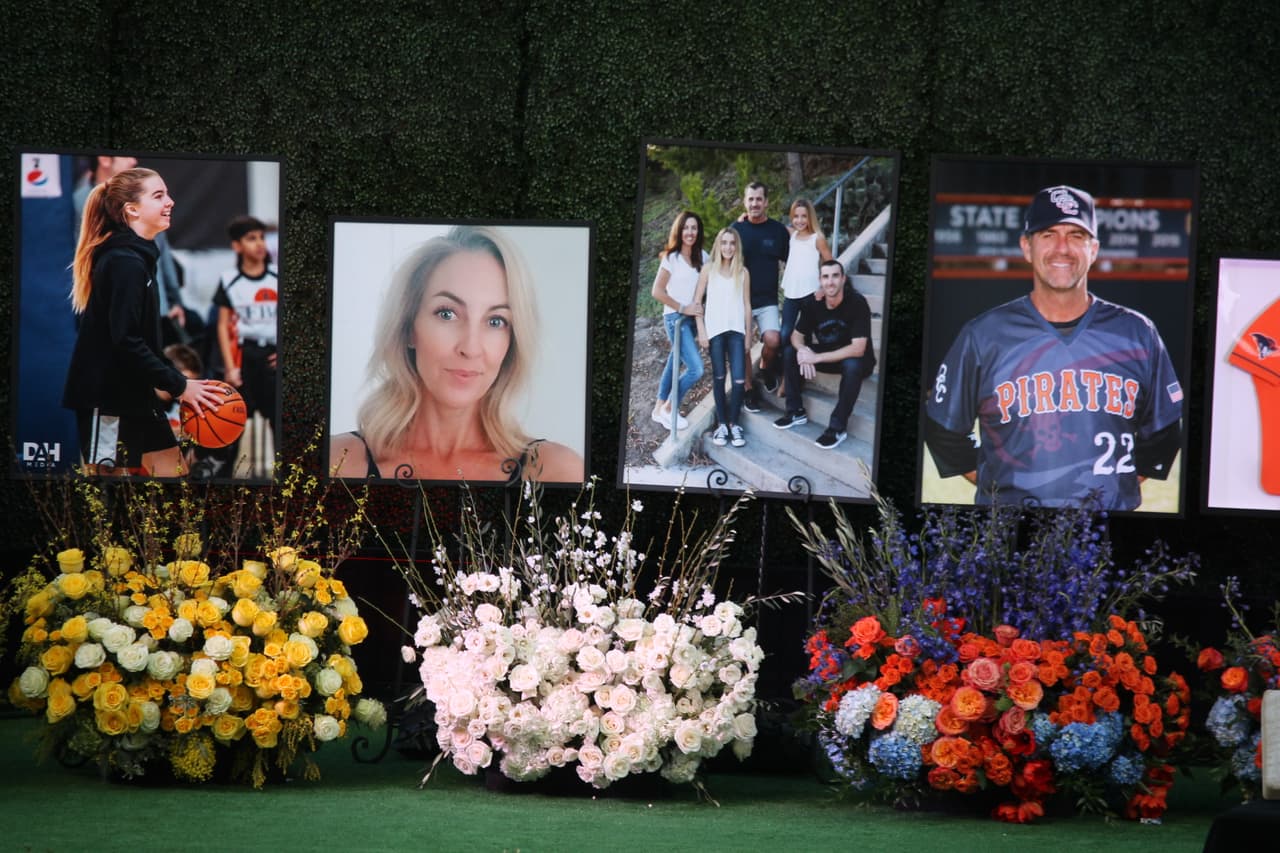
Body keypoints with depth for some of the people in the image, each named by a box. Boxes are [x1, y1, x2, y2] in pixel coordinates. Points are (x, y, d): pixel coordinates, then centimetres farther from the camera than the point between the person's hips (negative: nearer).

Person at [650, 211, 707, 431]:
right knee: (696, 368, -14)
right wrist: (683, 308, -11)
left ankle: (660, 409, 25)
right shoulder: (672, 258, -9)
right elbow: (657, 291, -10)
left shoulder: (702, 257, 6)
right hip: (675, 318, -6)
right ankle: (669, 408, 1)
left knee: (676, 364, 13)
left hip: (692, 319, 6)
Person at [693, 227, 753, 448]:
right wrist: (701, 331, -3)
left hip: (736, 330, 1)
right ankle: (721, 424, 8)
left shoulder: (743, 272, 8)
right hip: (715, 330, -1)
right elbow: (698, 300, 4)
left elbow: (746, 304, 10)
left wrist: (748, 335, 7)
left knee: (739, 379, -8)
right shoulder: (709, 269, 4)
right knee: (719, 377, 2)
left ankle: (734, 424, 5)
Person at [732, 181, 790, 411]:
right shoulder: (737, 229, 0)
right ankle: (749, 389, 18)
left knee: (773, 341, -19)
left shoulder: (778, 230, 1)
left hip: (768, 300, 0)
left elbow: (788, 263, 11)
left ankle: (766, 367, 12)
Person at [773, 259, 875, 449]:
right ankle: (796, 412, 1)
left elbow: (858, 349, -31)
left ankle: (838, 428, -27)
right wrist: (803, 351, -26)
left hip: (855, 358, -5)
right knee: (789, 352, -10)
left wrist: (817, 357, -33)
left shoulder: (857, 303, -26)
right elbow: (796, 335, 0)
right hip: (827, 354, 5)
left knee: (852, 365, -38)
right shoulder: (812, 304, -11)